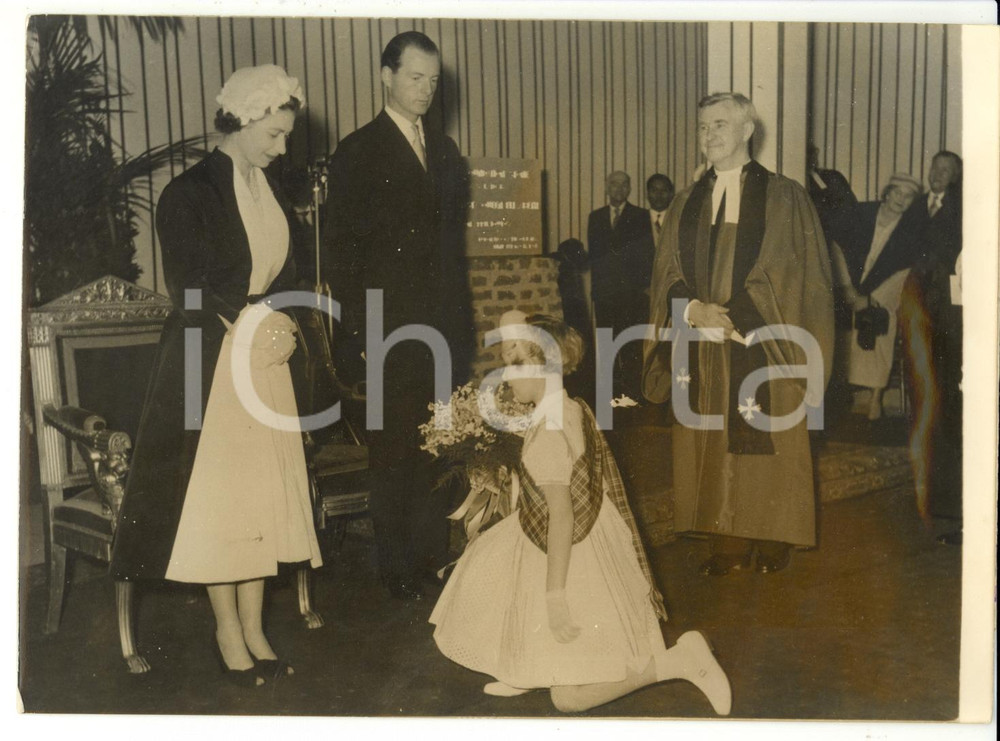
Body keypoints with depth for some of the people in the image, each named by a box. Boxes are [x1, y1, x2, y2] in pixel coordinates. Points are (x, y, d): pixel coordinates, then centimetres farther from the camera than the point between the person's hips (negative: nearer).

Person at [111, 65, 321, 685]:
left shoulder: (270, 189, 11)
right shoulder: (190, 192, -9)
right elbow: (191, 289, -12)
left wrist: (278, 324, -6)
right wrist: (253, 324, -13)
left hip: (267, 358, 6)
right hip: (210, 361, -6)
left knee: (264, 492, 8)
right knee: (217, 494, 2)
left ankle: (254, 627, 20)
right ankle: (229, 630, 17)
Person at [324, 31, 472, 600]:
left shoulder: (445, 150, 16)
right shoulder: (358, 152, -1)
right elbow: (341, 248, -5)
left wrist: (462, 312, 11)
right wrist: (358, 325, -11)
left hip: (447, 324, 5)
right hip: (393, 329, -5)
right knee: (395, 452, 2)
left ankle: (437, 559, 22)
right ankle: (400, 572, 14)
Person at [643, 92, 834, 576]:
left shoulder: (784, 199, 0)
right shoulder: (686, 205, 12)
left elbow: (799, 276, -5)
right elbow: (668, 274, 9)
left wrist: (730, 317, -13)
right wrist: (693, 309, -12)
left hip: (764, 350, -3)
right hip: (704, 353, 4)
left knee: (768, 445, 3)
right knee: (714, 445, 6)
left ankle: (773, 542, 19)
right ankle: (729, 546, 16)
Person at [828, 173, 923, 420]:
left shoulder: (911, 231, -3)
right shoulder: (859, 214, -3)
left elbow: (902, 271, -4)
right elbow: (837, 246, 1)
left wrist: (869, 299, -10)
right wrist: (847, 287, -5)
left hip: (881, 300, 0)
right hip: (848, 297, 0)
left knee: (878, 347, -9)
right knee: (843, 347, -7)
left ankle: (875, 399, 0)